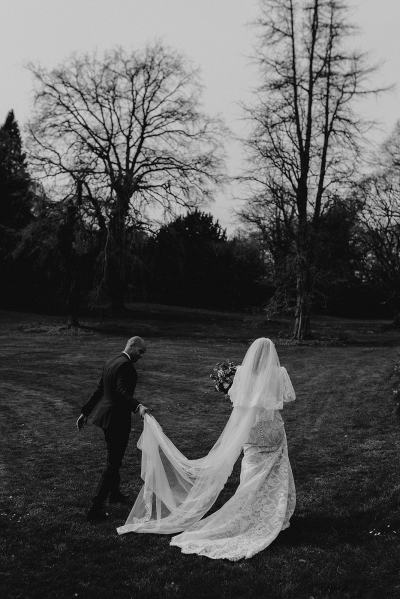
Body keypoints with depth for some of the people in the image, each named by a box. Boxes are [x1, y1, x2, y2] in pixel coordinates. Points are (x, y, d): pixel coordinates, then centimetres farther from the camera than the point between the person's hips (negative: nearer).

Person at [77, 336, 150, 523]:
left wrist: (85, 412, 19)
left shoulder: (111, 362, 11)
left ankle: (114, 493, 44)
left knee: (114, 458, 26)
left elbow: (99, 390, 16)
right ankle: (95, 509, 1)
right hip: (118, 418, -10)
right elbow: (122, 391, -32)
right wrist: (138, 406, -46)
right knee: (113, 463, -2)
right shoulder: (126, 365, -18)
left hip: (107, 415, 10)